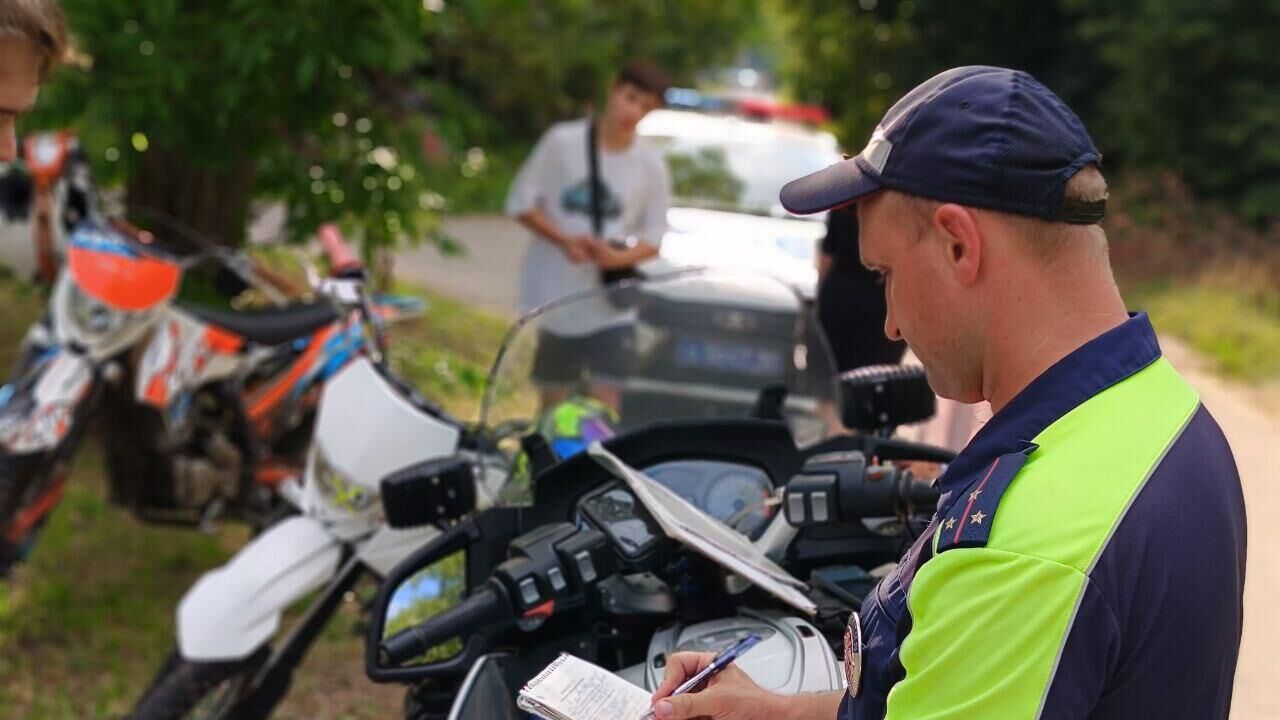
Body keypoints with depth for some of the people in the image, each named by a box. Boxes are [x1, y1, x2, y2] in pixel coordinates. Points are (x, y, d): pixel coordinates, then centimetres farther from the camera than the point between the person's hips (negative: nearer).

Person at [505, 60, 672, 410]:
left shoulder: (651, 165, -2)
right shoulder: (562, 141, -7)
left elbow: (655, 237, 4)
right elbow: (521, 202, -1)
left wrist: (619, 257, -17)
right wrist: (564, 240, -15)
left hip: (612, 305, 0)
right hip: (555, 297, 0)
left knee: (607, 402, -8)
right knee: (553, 401, 10)